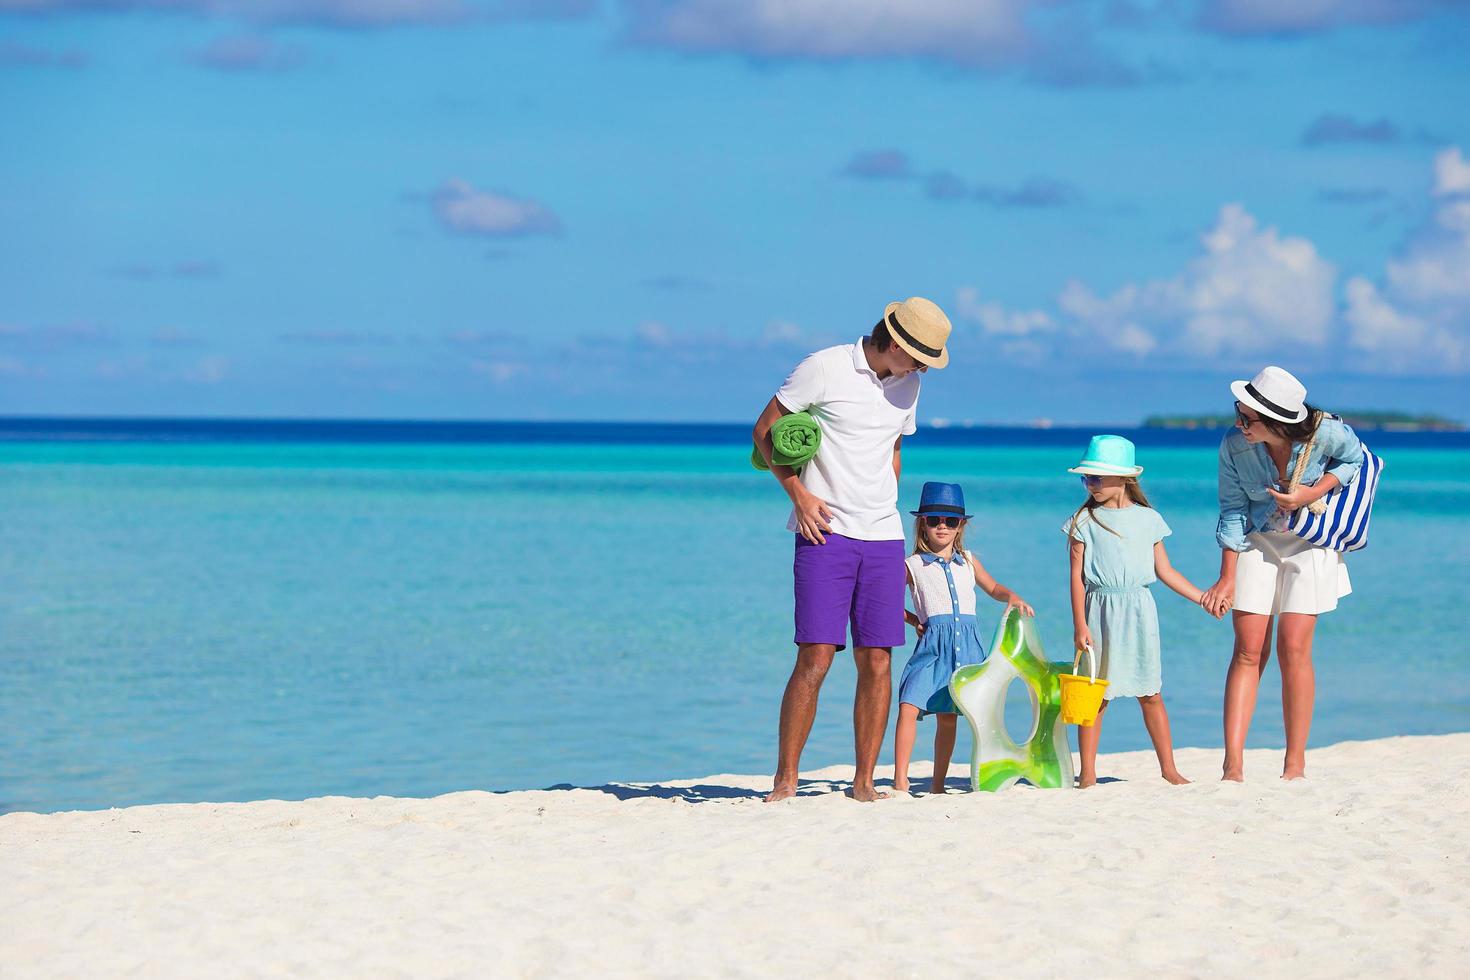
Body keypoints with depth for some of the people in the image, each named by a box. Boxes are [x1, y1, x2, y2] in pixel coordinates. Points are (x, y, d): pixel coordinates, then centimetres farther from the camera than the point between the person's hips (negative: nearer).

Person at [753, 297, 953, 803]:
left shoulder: (907, 385, 12)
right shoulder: (823, 369, -6)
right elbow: (765, 431, -1)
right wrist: (798, 493, -9)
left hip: (883, 538, 5)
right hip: (825, 533, -5)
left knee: (877, 662, 1)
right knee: (814, 659, -11)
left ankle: (864, 782, 8)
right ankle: (785, 780, -2)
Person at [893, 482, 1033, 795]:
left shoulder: (968, 562, 15)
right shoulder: (912, 565, 6)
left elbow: (993, 588, 27)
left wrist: (1013, 598, 8)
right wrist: (914, 620, -1)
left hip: (967, 643, 3)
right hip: (932, 644, -3)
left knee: (947, 717, 6)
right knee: (909, 707, -19)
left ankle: (938, 784, 14)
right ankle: (900, 780, -17)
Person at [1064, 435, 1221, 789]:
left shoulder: (1148, 519, 6)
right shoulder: (1083, 521, 1)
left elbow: (1165, 571, 12)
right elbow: (1077, 576, -2)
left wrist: (1203, 598, 8)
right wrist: (1079, 624, -8)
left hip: (1139, 613, 2)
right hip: (1101, 612, -2)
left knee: (1150, 694, 4)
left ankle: (1168, 768, 10)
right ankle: (1087, 774, 3)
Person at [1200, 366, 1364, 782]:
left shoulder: (1327, 433, -23)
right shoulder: (1234, 446, -17)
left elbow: (1354, 460, -2)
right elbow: (1233, 511, -6)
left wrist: (1311, 493, -19)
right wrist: (1227, 576, -9)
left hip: (1311, 543, -2)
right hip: (1257, 542, 2)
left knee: (1293, 649, -8)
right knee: (1248, 650, -5)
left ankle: (1295, 765, 2)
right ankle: (1232, 766, -8)